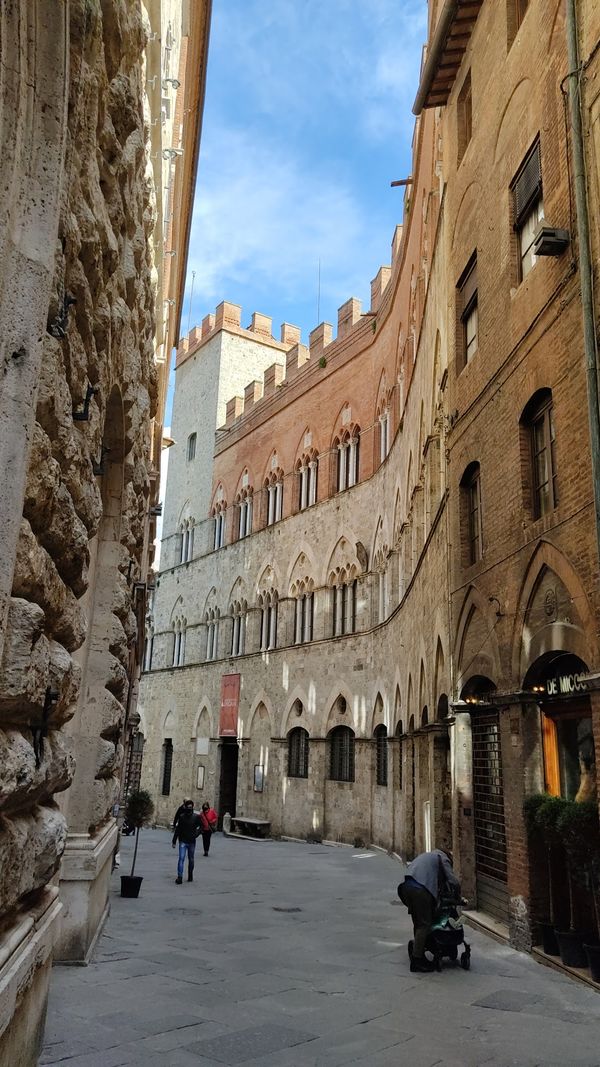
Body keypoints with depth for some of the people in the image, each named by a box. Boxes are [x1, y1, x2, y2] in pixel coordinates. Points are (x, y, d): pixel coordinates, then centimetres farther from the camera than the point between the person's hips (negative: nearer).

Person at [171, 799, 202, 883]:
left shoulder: (196, 817, -3)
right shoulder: (182, 816, -3)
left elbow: (201, 827, 4)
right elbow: (177, 829, 2)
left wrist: (196, 834, -14)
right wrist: (174, 841, 4)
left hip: (192, 842, 1)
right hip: (183, 841, -1)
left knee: (191, 860, 12)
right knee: (181, 858, -11)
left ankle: (190, 876, 27)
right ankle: (179, 877, -11)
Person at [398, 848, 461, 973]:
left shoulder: (426, 856, 36)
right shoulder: (443, 858, 14)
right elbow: (454, 882, 4)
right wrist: (457, 897, 22)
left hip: (406, 886, 8)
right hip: (420, 889, -8)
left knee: (418, 923, 18)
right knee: (424, 925, 0)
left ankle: (419, 957, 25)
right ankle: (417, 961, 0)